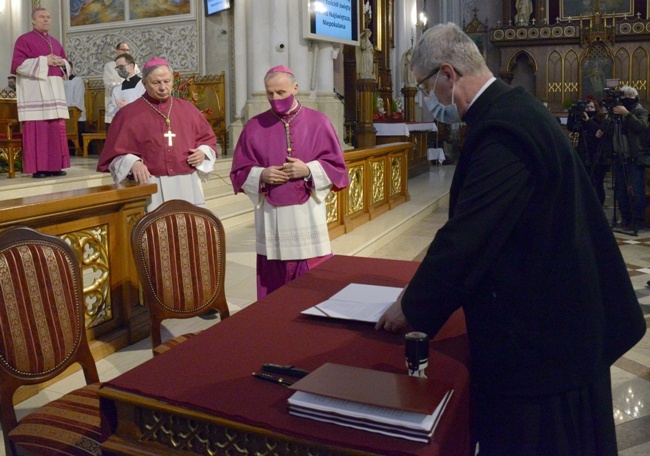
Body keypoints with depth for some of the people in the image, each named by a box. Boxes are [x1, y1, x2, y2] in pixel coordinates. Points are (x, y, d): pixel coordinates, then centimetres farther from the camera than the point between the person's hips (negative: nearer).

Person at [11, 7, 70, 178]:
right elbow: (18, 63, -10)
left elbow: (66, 65, 21)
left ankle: (55, 166, 6)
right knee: (37, 129, -9)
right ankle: (38, 168, -7)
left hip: (54, 91, 6)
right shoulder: (24, 40, 1)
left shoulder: (55, 42, 20)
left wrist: (62, 63, -3)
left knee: (57, 129, 3)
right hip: (34, 91, -6)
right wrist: (44, 61, -15)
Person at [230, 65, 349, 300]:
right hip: (271, 218, 1)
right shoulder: (254, 126, 6)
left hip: (308, 215, -1)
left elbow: (336, 166, 3)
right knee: (274, 284, 4)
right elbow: (239, 172, 8)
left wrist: (309, 170, -13)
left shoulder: (318, 122, 3)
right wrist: (261, 175, -12)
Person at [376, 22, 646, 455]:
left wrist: (412, 308, -12)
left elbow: (467, 235, -26)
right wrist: (427, 285, 12)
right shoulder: (514, 108, 6)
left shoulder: (503, 128, -25)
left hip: (537, 330, -10)